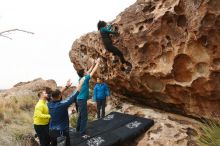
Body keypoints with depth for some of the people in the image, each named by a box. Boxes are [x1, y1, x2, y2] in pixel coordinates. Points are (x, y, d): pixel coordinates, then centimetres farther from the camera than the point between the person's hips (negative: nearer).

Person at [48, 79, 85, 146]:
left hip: (52, 131, 6)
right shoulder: (62, 104, -23)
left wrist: (66, 86, 17)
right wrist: (80, 83, -7)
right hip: (62, 131, -5)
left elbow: (56, 95, 10)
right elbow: (73, 95, -18)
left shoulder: (50, 104, -6)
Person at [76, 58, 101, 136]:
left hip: (80, 99, 9)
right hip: (82, 100, -9)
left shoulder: (81, 78, 7)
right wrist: (97, 62, -1)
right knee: (84, 116, -5)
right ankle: (82, 133, -1)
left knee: (81, 115, 20)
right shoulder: (85, 79, -15)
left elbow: (89, 72, 20)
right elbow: (93, 71, -10)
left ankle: (78, 129, 32)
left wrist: (93, 65, 24)